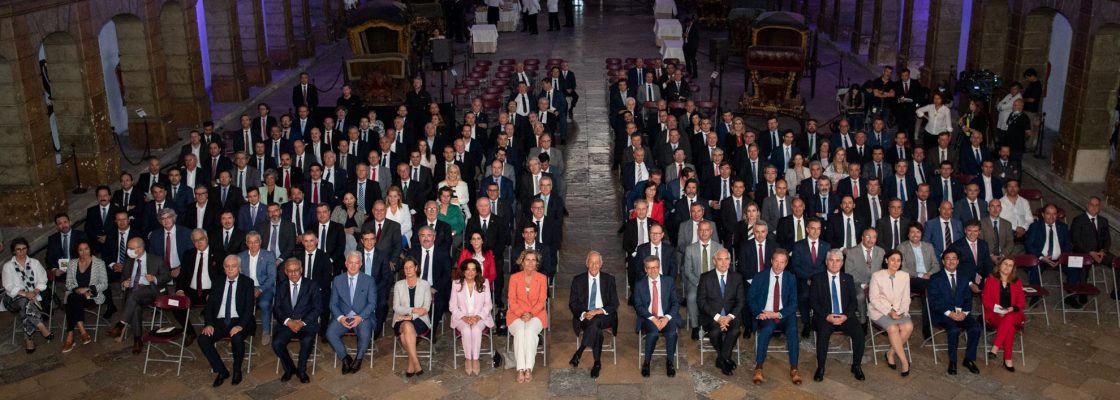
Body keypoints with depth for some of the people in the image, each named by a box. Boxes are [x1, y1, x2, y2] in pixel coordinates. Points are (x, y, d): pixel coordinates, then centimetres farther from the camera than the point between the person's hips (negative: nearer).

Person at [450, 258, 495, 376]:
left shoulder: (484, 283, 4)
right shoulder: (456, 284, 4)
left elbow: (488, 304, 3)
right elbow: (453, 306, 3)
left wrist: (478, 316, -13)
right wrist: (464, 317, -13)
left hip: (480, 317, 0)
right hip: (462, 318, 0)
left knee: (476, 330, -33)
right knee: (466, 330, -32)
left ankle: (475, 360, -23)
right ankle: (468, 360, -17)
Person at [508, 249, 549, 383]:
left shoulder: (542, 278, 5)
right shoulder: (514, 278, 4)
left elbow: (542, 301, 1)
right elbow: (512, 301, 1)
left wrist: (531, 313, -14)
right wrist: (521, 314, -14)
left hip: (536, 314, 0)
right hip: (517, 314, 0)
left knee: (530, 330, -33)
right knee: (519, 331, -33)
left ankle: (529, 369, -34)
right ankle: (520, 369, -36)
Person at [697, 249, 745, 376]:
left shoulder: (737, 277, 9)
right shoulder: (706, 277, 3)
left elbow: (741, 301, 5)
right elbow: (701, 300, -3)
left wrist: (730, 317, -14)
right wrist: (717, 317, -17)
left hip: (730, 316, 1)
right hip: (711, 315, -1)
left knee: (735, 331, -31)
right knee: (715, 331, -32)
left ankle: (722, 359, -11)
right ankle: (725, 359, -6)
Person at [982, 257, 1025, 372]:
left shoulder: (1017, 282, 14)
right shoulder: (990, 280, 7)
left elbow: (1021, 302, 10)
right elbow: (986, 301, 4)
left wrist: (1012, 308, -11)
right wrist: (998, 309, -14)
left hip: (1013, 314, 2)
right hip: (995, 314, -1)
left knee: (1008, 319, -38)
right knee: (1010, 327, -35)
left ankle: (995, 348, -38)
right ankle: (1008, 359, -32)